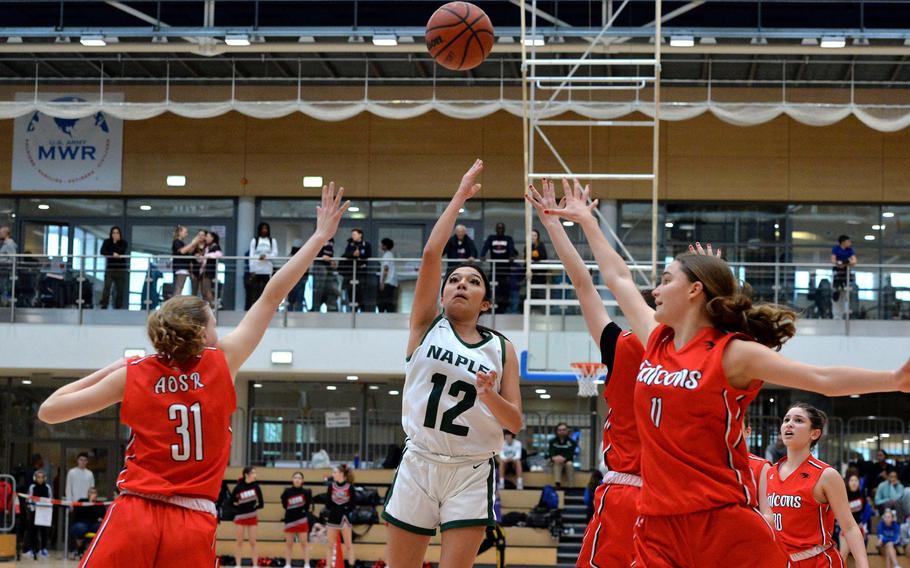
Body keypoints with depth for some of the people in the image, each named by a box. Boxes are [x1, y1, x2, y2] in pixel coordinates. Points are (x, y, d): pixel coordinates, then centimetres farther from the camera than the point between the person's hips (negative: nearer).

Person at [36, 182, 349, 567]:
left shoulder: (132, 376, 3)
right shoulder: (221, 364, 2)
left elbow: (48, 411, 8)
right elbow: (271, 297, 7)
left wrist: (104, 373, 18)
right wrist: (320, 236, 13)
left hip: (133, 518, 0)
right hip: (192, 526, 0)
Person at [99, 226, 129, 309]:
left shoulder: (124, 243, 4)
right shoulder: (107, 242, 7)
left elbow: (122, 252, -14)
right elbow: (102, 251, -9)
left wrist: (115, 242, -9)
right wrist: (112, 254, -22)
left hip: (121, 269, 0)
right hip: (110, 268, 0)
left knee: (120, 289, -1)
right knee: (107, 287, -13)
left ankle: (118, 307, 4)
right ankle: (103, 306, -16)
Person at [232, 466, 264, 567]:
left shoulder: (255, 486, -4)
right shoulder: (238, 487, -11)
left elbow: (261, 503, 2)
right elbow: (231, 501, 0)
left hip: (252, 517, 1)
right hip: (240, 517, -1)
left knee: (252, 543, 3)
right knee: (239, 543, 5)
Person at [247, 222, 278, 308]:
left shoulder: (272, 241, 12)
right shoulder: (254, 241, 8)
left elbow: (275, 254, 2)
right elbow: (251, 255, 2)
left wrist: (266, 256, -17)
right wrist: (252, 270, -6)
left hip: (267, 269, 1)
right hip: (256, 269, -1)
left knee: (266, 288, -2)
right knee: (254, 289, -4)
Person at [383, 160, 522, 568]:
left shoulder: (501, 349, 6)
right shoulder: (427, 326, 4)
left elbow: (515, 423, 2)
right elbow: (430, 254, -7)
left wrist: (489, 397, -18)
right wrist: (460, 196, -5)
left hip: (471, 473, 0)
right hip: (419, 463, 0)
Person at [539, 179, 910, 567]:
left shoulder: (733, 353, -5)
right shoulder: (656, 342, 12)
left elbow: (824, 379, -10)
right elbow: (618, 279, 25)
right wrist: (586, 222, 35)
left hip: (723, 522, -5)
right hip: (658, 525, 5)